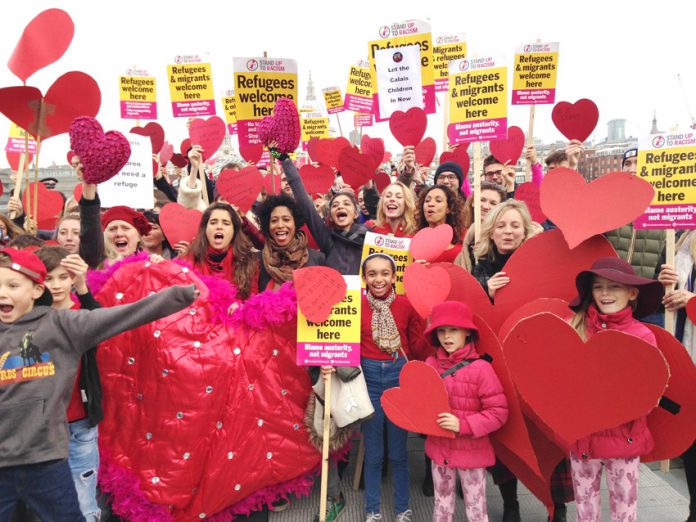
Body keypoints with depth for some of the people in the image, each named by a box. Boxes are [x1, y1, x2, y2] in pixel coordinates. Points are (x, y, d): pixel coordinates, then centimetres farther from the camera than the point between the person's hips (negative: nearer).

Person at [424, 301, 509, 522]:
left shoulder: (480, 368, -17)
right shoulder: (431, 364, -4)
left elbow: (499, 412, -16)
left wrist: (463, 425, -23)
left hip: (471, 451, -4)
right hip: (439, 449, 4)